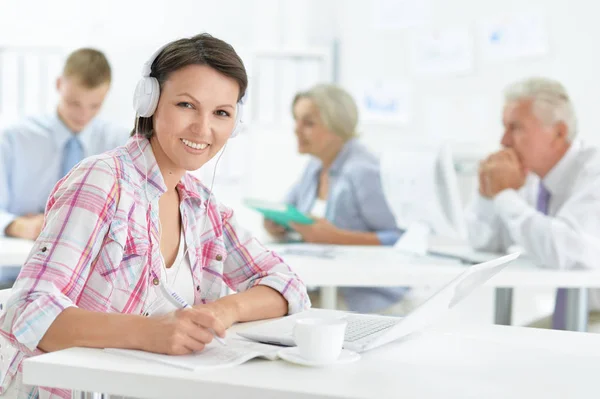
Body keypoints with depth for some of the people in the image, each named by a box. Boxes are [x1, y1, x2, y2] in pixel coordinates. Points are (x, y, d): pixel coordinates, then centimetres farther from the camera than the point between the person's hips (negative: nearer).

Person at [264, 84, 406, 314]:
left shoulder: (362, 171, -16)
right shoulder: (316, 168, 11)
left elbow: (403, 239, -20)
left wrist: (337, 237, -24)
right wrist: (274, 225, -5)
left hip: (366, 299, -8)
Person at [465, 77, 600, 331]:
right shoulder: (534, 171, 2)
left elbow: (569, 253, -39)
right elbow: (483, 243, 10)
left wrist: (505, 194, -27)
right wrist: (487, 193, -9)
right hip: (568, 313, 7)